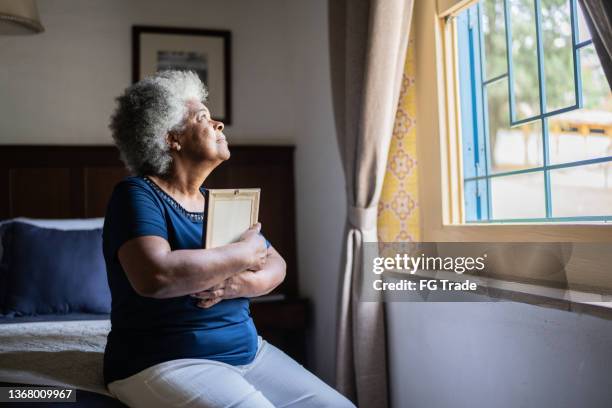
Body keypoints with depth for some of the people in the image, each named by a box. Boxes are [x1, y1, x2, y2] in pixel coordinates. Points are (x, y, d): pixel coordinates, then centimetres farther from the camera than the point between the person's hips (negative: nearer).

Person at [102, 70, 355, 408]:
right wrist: (245, 253, -18)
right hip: (166, 362, -7)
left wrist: (242, 283, -13)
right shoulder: (137, 194, -11)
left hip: (248, 351, 7)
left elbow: (276, 265, 10)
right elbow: (155, 276, -30)